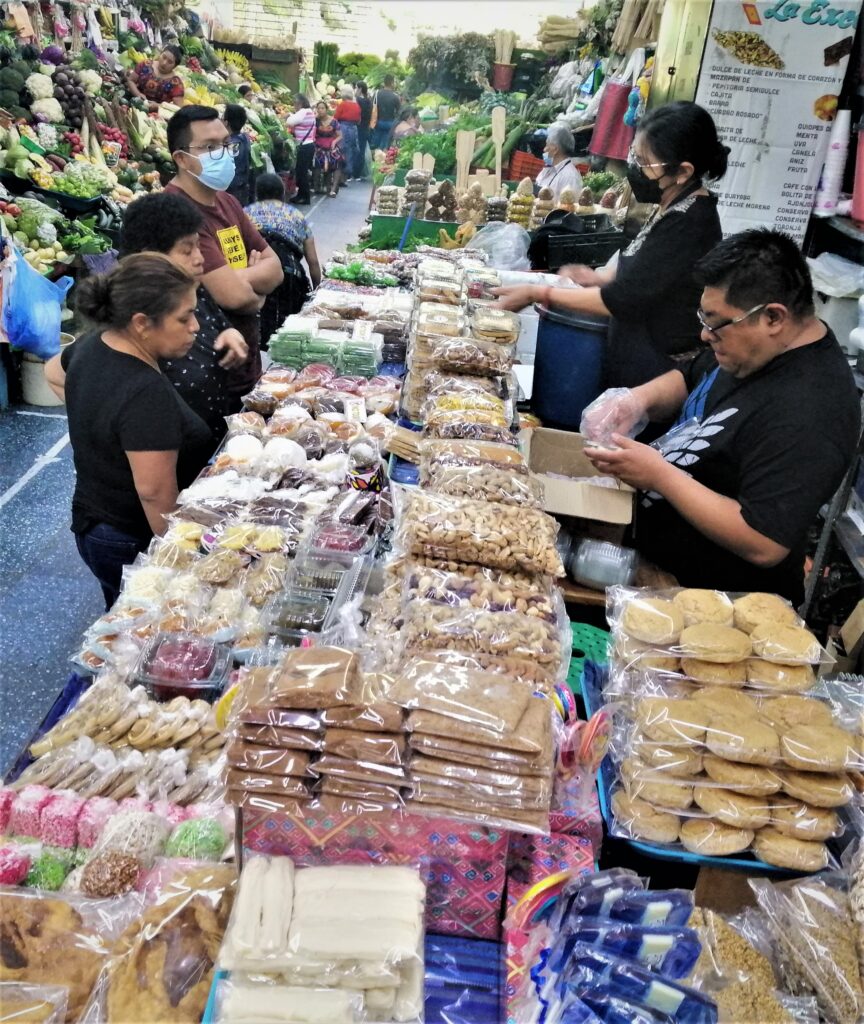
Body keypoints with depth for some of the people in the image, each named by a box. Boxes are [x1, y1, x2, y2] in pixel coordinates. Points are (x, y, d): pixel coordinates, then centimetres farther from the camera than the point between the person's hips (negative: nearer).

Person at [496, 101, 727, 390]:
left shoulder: (689, 225, -24)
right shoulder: (674, 209, 6)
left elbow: (622, 299, -22)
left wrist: (538, 293, -16)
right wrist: (600, 276, 5)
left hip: (656, 375, -9)